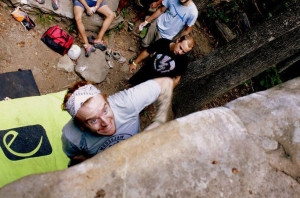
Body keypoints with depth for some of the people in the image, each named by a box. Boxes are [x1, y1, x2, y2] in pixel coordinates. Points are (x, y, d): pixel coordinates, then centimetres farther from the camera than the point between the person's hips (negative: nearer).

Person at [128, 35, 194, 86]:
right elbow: (146, 52, -10)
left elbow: (177, 77, -10)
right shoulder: (162, 42, -28)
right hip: (145, 72, 2)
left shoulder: (183, 60, -28)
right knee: (132, 82, 22)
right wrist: (134, 63, 1)